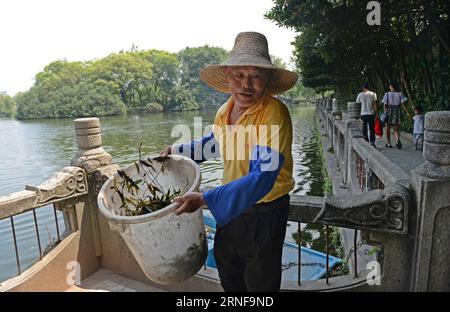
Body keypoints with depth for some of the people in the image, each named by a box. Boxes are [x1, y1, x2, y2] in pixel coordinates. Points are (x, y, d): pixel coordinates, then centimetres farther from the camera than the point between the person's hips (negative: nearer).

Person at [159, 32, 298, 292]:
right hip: (231, 207, 7)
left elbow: (261, 179, -33)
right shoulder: (225, 110, -4)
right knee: (228, 273, 27)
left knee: (260, 283, 16)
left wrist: (205, 199, -37)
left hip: (264, 213, -6)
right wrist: (179, 150, 14)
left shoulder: (274, 114, -27)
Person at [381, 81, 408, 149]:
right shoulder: (400, 94, 2)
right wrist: (407, 112, 4)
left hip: (389, 111, -1)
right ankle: (398, 140, -20)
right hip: (398, 112, 2)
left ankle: (388, 143, 19)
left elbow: (385, 105, -5)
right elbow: (402, 105, -2)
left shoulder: (387, 94, -3)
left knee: (387, 129, 15)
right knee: (396, 129, 8)